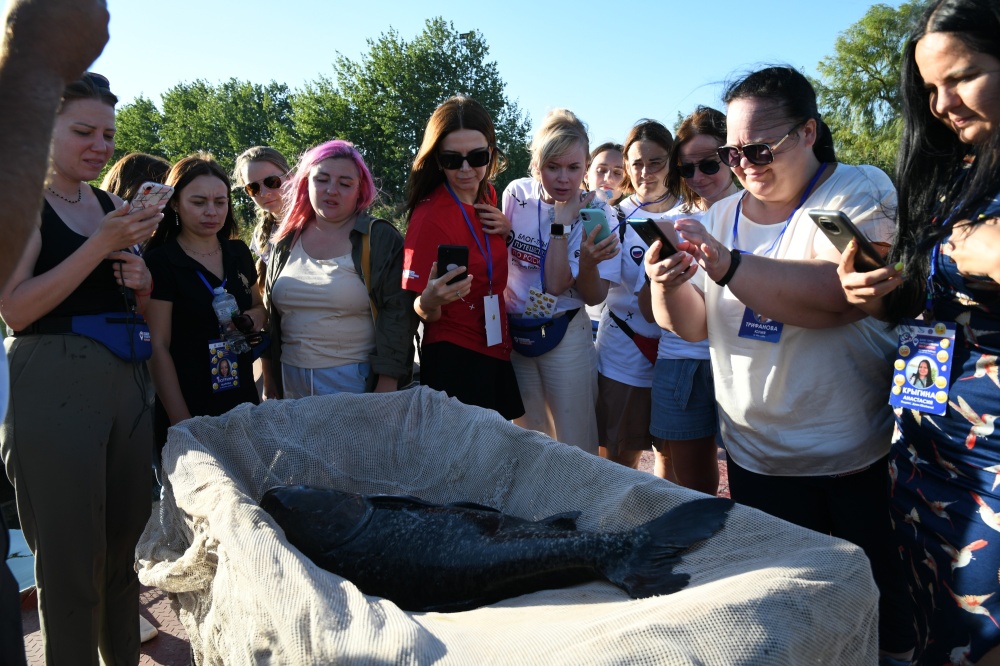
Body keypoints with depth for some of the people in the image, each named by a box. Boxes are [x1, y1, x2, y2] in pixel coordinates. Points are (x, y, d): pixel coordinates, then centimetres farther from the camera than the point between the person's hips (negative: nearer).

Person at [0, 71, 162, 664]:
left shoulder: (111, 205, 14)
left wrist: (142, 279, 1)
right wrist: (103, 244, -18)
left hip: (128, 383, 6)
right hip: (53, 386, -6)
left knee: (124, 549, 11)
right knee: (71, 563, 2)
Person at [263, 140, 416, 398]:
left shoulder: (382, 239, -6)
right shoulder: (286, 242, 8)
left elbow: (398, 316, -10)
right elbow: (270, 316, 14)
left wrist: (387, 387, -15)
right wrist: (270, 382, 13)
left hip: (356, 383, -4)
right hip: (291, 384, 4)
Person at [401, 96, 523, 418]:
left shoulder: (487, 196, 1)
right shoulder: (430, 216, -20)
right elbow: (423, 313, -16)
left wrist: (508, 230, -3)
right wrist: (430, 301, -39)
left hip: (496, 354, 7)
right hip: (455, 361, -7)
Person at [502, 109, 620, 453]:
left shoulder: (598, 214, -10)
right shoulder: (517, 195, -5)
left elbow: (594, 297, -17)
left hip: (565, 337, -2)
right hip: (512, 333, 3)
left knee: (576, 447, 1)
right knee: (526, 440, 15)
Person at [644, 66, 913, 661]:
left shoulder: (860, 191, -7)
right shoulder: (721, 216, 7)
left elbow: (842, 294, -25)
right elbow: (694, 325, 4)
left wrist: (731, 267, -29)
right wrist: (670, 286, -16)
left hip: (860, 457, -4)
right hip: (757, 456, 4)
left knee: (885, 609, 11)